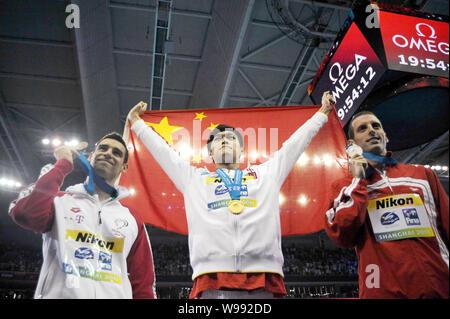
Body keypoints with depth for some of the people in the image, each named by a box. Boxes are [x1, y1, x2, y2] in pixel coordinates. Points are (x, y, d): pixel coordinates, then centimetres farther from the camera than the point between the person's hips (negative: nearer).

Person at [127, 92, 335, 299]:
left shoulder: (265, 174, 28)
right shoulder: (194, 178, 26)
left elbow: (295, 143, 34)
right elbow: (162, 150, 32)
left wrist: (322, 113, 42)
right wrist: (136, 122, 41)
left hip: (262, 279, 1)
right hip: (212, 278, 0)